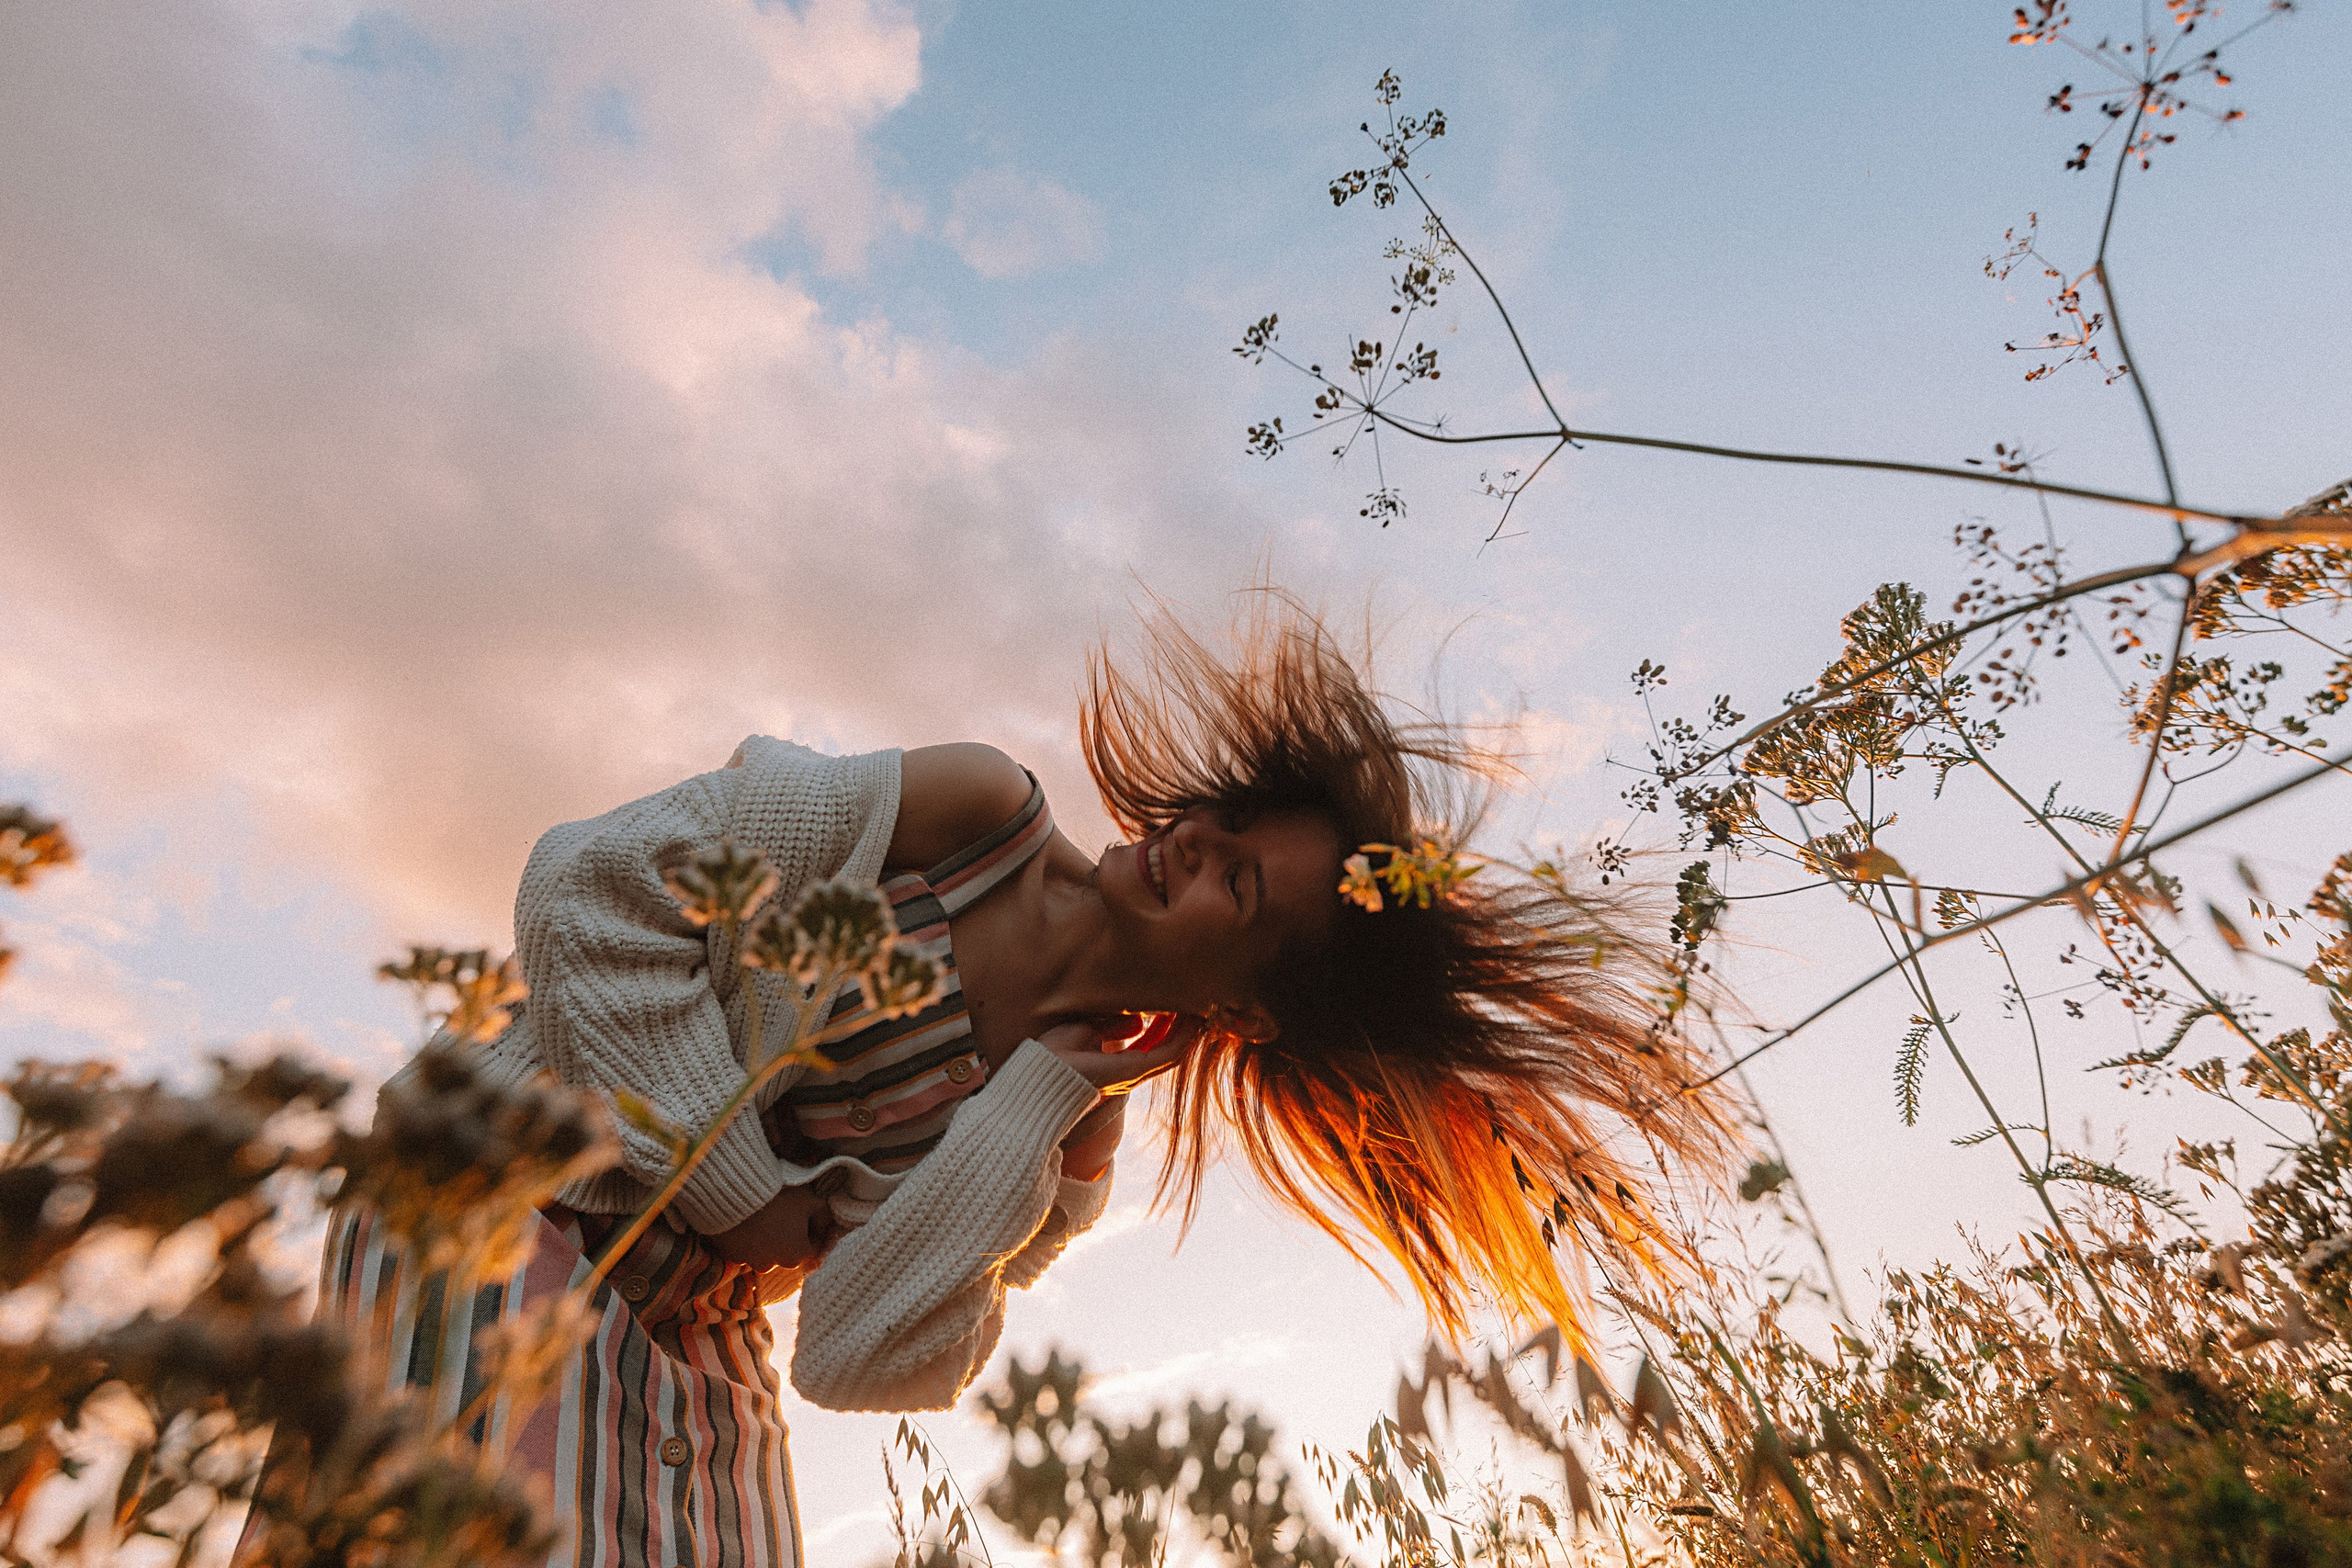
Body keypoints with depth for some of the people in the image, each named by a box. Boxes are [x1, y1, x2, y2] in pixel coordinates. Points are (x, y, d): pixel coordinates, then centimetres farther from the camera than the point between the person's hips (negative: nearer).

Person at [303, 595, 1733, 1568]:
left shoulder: (1070, 1153, -8)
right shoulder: (974, 808, -20)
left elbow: (859, 1358, -17)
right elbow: (593, 886, -17)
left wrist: (1042, 1097, -24)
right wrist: (734, 1186, -18)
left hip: (686, 1341, 4)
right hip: (503, 1208, -3)